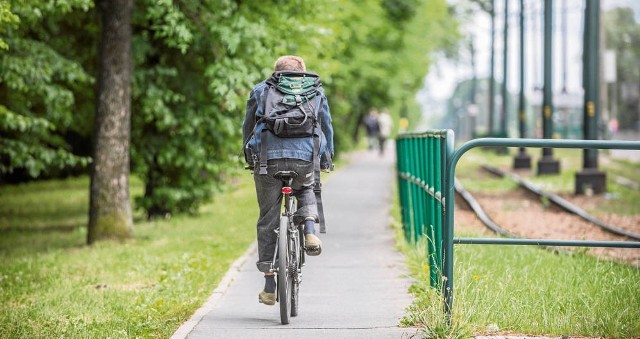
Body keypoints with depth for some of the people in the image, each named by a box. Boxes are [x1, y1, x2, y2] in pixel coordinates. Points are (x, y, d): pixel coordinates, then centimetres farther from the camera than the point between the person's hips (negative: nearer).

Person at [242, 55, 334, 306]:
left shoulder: (260, 90, 20)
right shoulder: (316, 91, 20)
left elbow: (247, 127, 24)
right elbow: (327, 128, 25)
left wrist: (249, 157, 36)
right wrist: (326, 160, 37)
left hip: (267, 157, 0)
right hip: (304, 159, 0)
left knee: (268, 219, 9)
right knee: (306, 191, 34)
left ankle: (269, 286, 9)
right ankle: (310, 232, 4)